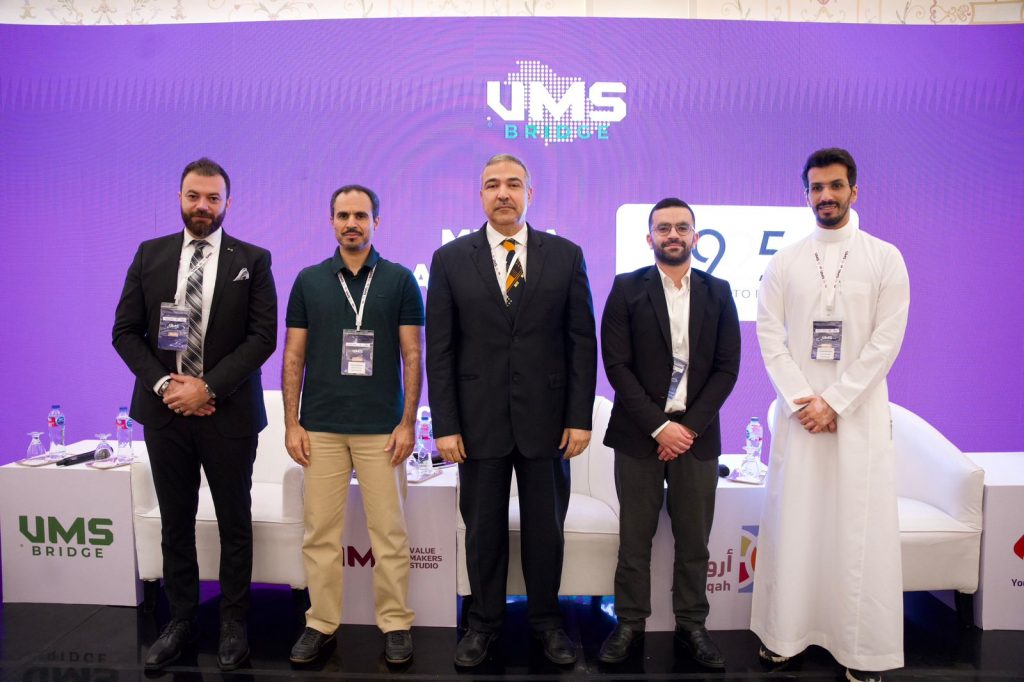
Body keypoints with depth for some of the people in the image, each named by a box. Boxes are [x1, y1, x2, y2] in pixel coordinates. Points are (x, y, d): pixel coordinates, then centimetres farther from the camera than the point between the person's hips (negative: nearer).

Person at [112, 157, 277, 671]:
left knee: (234, 524, 8)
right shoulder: (150, 254, 7)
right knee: (175, 523, 12)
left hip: (228, 413, -2)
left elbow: (263, 336, -8)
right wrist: (162, 383, -9)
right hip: (165, 409, 3)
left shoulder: (252, 260, -1)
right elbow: (126, 330, 5)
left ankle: (233, 624, 23)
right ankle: (181, 620, 27)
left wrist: (208, 387, -15)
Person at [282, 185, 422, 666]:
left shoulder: (399, 280, 2)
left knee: (389, 532, 3)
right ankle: (322, 623, 22)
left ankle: (395, 623, 17)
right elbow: (294, 357, 7)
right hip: (320, 428, 2)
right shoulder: (309, 281, 7)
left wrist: (407, 422, -6)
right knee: (320, 532, 7)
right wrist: (291, 423, 1)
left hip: (382, 428, -1)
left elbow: (412, 357, 0)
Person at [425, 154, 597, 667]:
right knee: (483, 530, 12)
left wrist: (580, 417, -4)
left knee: (545, 529, 12)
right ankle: (484, 623, 31)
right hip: (478, 422, 0)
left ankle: (546, 620, 32)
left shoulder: (565, 255, 2)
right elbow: (439, 349, 0)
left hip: (546, 420, 0)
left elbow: (582, 341, 1)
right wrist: (444, 424, -5)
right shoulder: (450, 259, 2)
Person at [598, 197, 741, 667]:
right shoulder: (627, 289, 0)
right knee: (634, 538, 6)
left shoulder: (717, 292, 7)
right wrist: (659, 427, -11)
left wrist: (689, 426, -8)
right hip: (639, 434, -1)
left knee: (694, 540, 8)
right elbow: (617, 365, -6)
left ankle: (691, 625, 23)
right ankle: (630, 623, 20)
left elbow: (727, 368, 3)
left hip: (697, 433, 2)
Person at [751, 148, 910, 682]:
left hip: (860, 412, -1)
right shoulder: (784, 262, 6)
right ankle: (783, 632, 16)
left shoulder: (885, 258, 3)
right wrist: (803, 401, -9)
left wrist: (834, 402, -12)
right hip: (798, 411, 1)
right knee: (791, 523, 4)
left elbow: (885, 341, -5)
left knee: (860, 528, 1)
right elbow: (769, 337, 1)